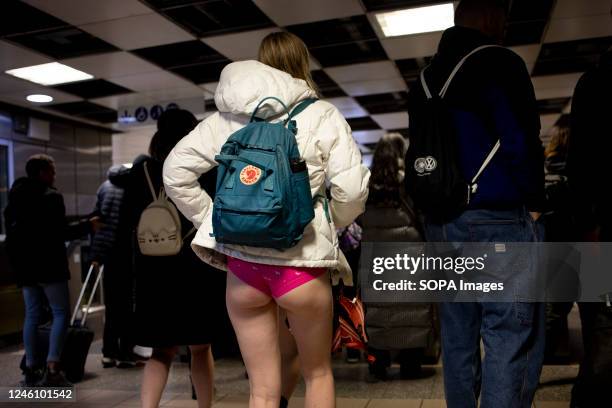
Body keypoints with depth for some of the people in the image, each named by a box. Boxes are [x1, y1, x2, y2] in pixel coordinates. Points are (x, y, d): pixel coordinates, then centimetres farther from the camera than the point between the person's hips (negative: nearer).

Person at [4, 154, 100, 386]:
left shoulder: (14, 198, 14)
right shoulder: (51, 196, -10)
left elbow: (11, 233, 17)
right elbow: (61, 232, -16)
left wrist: (17, 261, 22)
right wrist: (87, 226, -4)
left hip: (24, 265, 8)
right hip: (48, 265, -7)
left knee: (32, 315, 11)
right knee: (61, 313, -4)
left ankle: (31, 369, 12)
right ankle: (52, 369, -12)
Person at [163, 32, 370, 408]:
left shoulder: (227, 115, 8)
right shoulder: (322, 115, -1)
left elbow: (175, 172, 7)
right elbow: (352, 188, -10)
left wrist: (214, 221, 12)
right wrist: (332, 224, 9)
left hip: (241, 262, 3)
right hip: (301, 262, -2)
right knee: (318, 373, 22)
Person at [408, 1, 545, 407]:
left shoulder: (426, 80, 17)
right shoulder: (499, 63, -4)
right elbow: (521, 143, -13)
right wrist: (533, 203, -1)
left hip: (441, 222, 7)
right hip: (498, 220, -7)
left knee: (458, 337, 14)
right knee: (512, 340, -3)